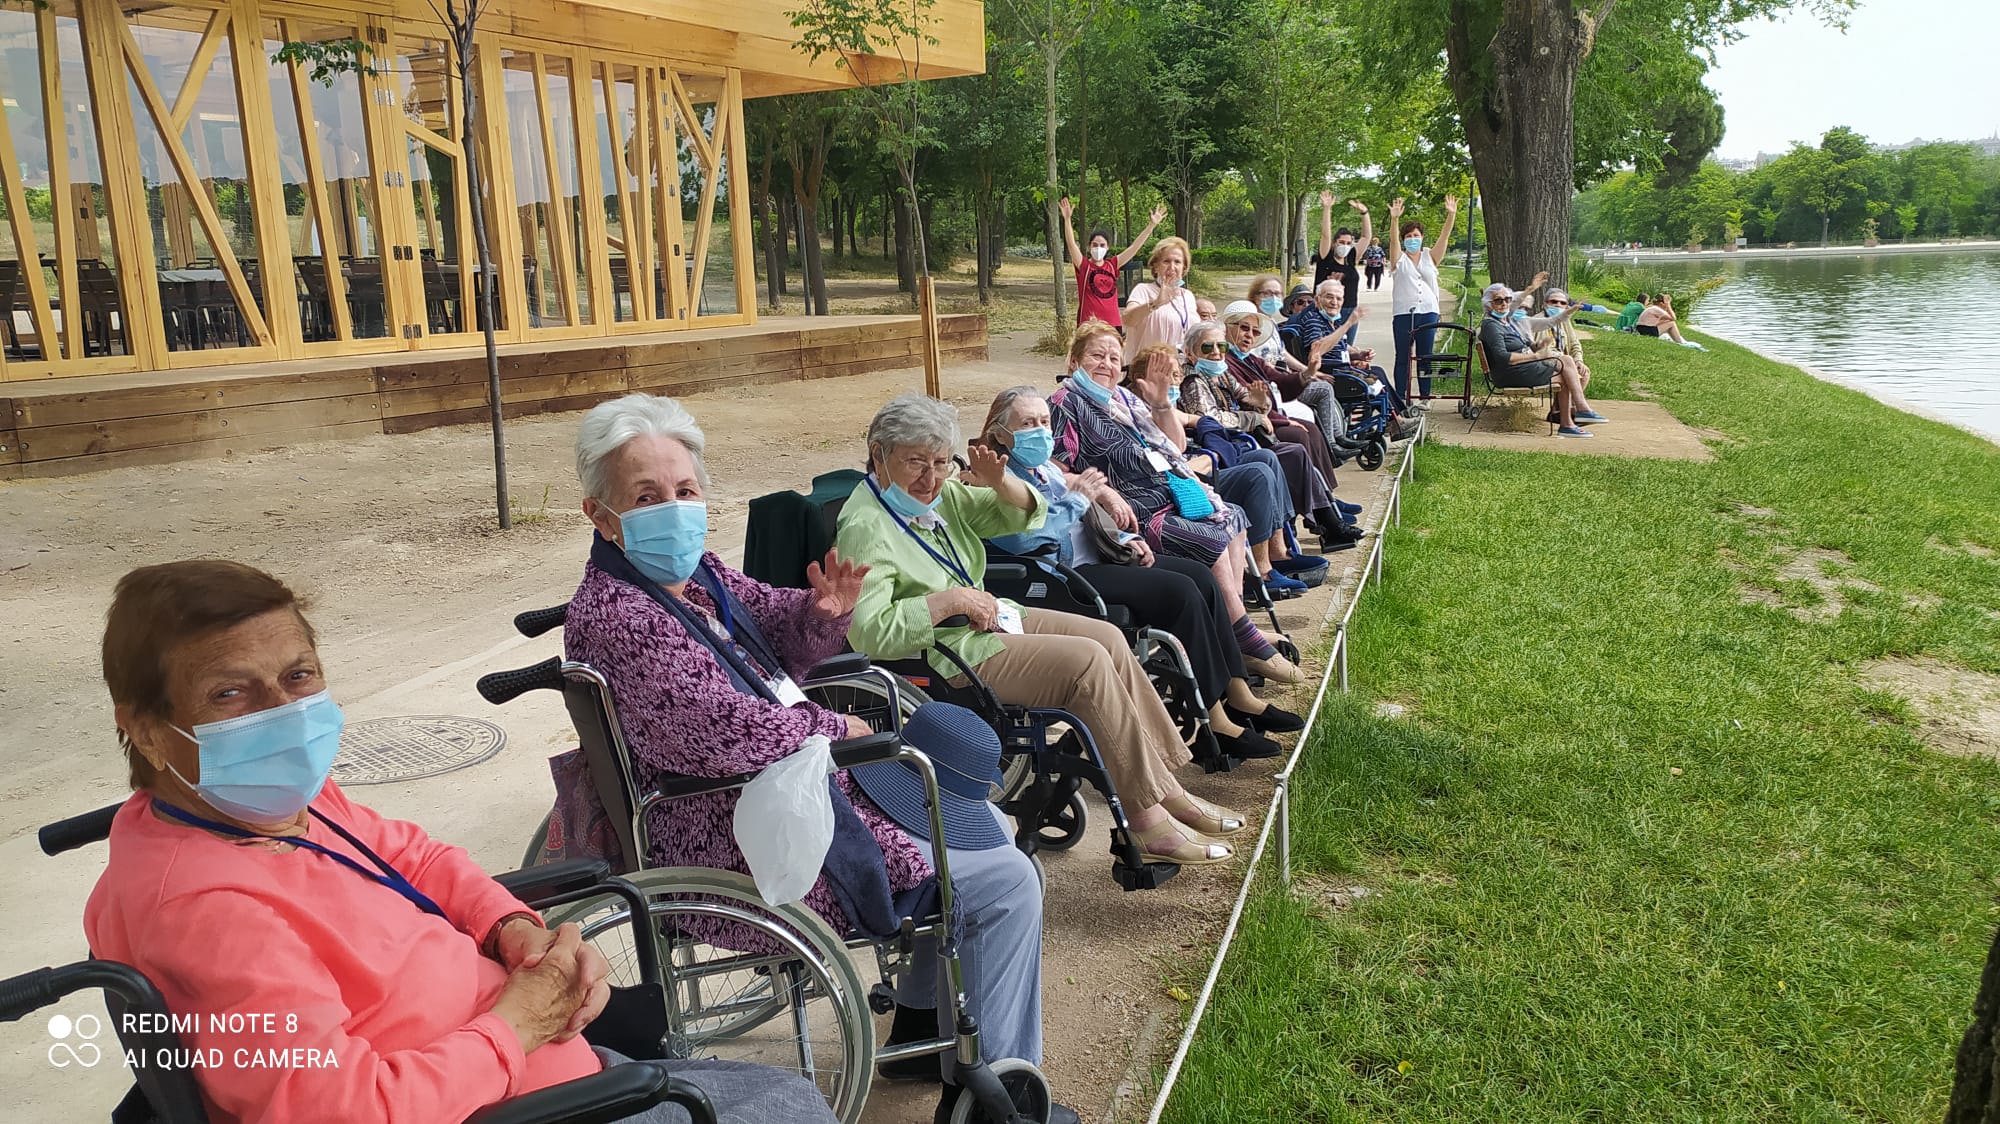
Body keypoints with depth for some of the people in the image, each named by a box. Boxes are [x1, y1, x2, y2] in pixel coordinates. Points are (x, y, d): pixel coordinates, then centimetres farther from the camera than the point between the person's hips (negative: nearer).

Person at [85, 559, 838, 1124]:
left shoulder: (285, 802, 2)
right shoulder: (198, 902, -29)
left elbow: (409, 855, 19)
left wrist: (515, 927, 0)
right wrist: (515, 1025, -20)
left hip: (529, 1056, 10)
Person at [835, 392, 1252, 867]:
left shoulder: (937, 492, 8)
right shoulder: (865, 526, -18)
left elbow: (1024, 514, 14)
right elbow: (868, 632, -30)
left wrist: (1000, 481, -8)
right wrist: (951, 600, -26)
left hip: (987, 619, 10)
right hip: (945, 653, -9)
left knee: (1108, 637, -3)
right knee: (1086, 661, -20)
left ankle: (1168, 789, 1)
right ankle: (1148, 819, -14)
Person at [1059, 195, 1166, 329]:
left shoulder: (1112, 265, 9)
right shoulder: (1083, 266, -1)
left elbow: (1134, 247, 9)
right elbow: (1072, 244, -15)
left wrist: (1152, 225, 5)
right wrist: (1067, 219, -27)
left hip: (1112, 323, 4)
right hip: (1089, 323, -4)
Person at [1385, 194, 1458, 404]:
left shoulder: (1430, 257, 12)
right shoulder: (1399, 259, 5)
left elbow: (1444, 237, 1)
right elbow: (1394, 241, -12)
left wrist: (1451, 215, -14)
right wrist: (1395, 219, -29)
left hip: (1428, 312, 2)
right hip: (1403, 314, -2)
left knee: (1425, 357, 7)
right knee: (1403, 358, 0)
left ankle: (1425, 396, 13)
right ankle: (1400, 398, 3)